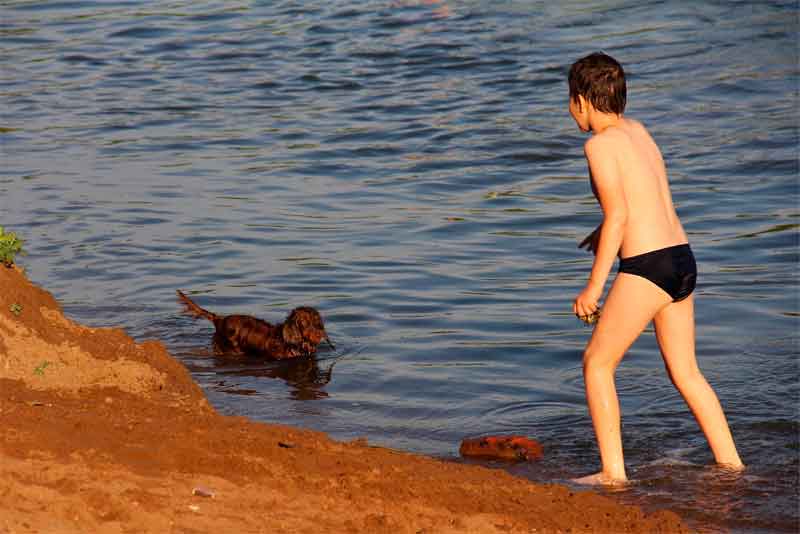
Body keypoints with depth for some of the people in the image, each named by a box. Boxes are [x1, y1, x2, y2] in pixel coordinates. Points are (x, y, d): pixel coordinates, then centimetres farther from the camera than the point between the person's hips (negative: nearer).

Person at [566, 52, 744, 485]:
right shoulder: (637, 131, 16)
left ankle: (612, 472, 1)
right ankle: (729, 462, 17)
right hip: (683, 259, 8)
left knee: (597, 362, 3)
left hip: (647, 267, -8)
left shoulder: (600, 144, -9)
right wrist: (605, 231, 46)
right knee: (685, 371, 17)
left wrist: (593, 287, -13)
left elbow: (617, 216, -15)